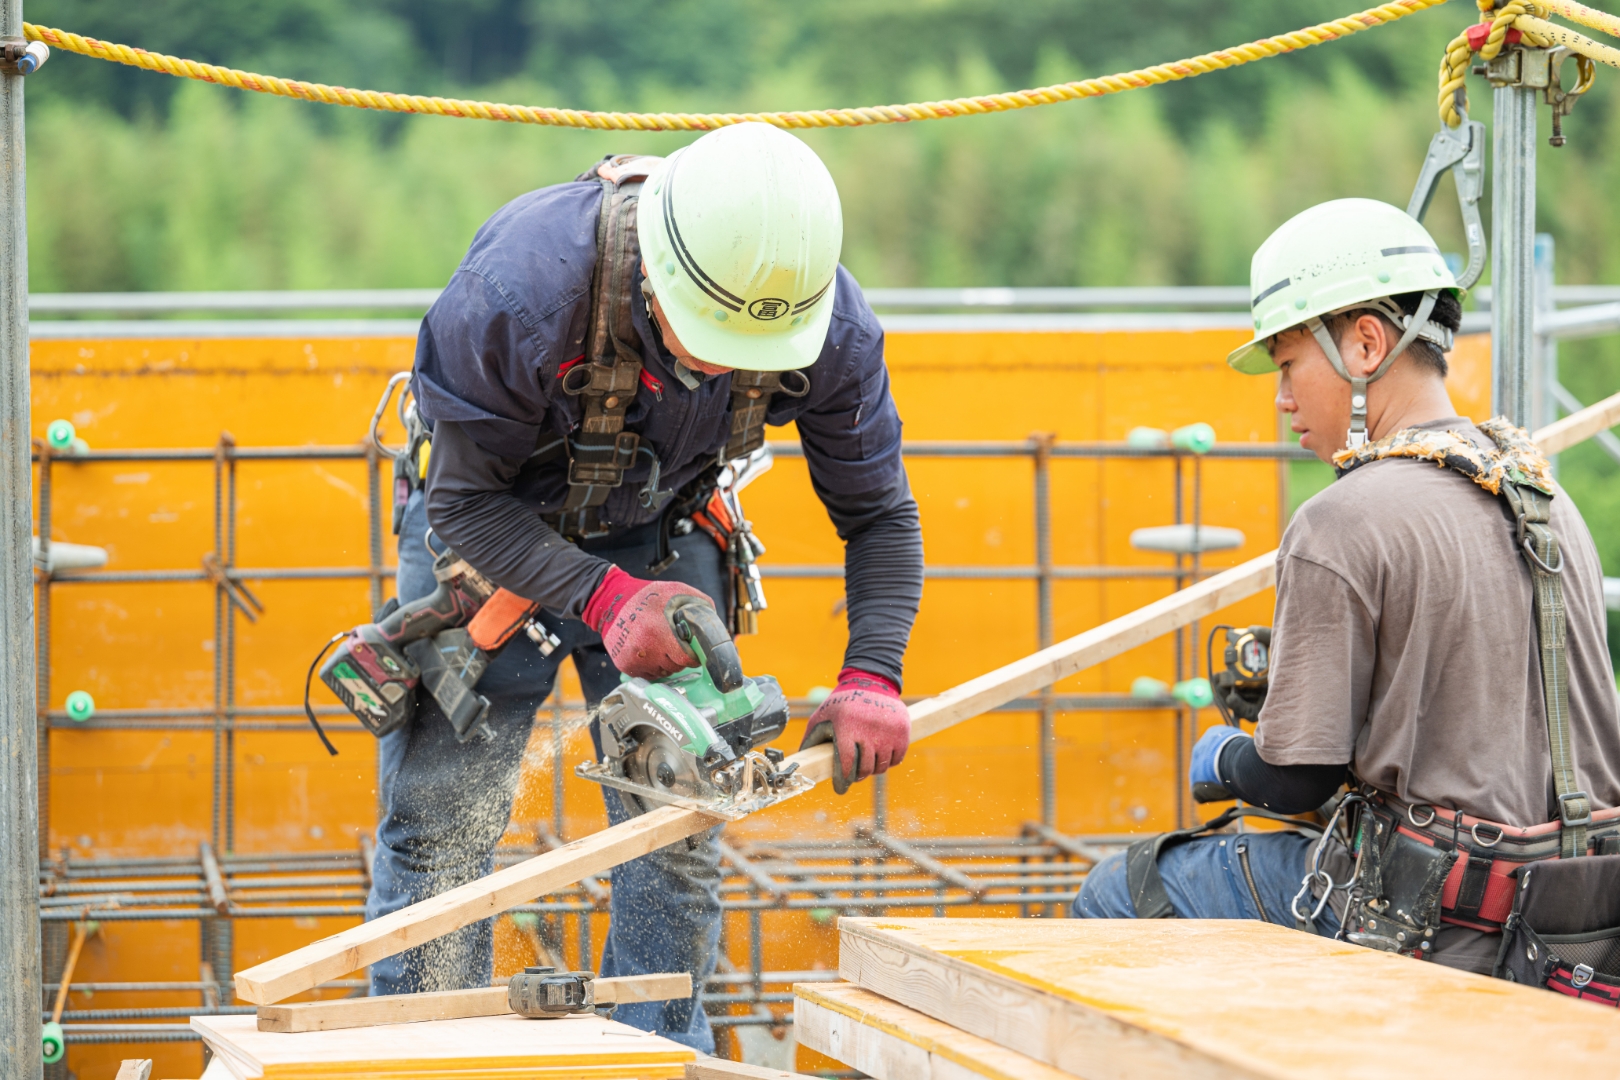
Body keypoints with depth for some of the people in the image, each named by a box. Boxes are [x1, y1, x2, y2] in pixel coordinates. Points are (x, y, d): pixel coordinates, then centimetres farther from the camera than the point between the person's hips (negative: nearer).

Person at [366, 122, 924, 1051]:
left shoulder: (831, 329, -27)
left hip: (659, 537, 3)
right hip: (492, 536, -3)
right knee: (441, 831, -4)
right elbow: (466, 501, -25)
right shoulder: (519, 289, -39)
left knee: (679, 832, -1)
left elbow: (879, 514, -12)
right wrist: (604, 599, -38)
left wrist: (872, 676, -27)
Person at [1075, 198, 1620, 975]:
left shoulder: (1342, 529, -16)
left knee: (1114, 898, 7)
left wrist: (1221, 760, 9)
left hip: (1437, 936, -9)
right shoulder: (1547, 497, 9)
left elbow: (1294, 778, -14)